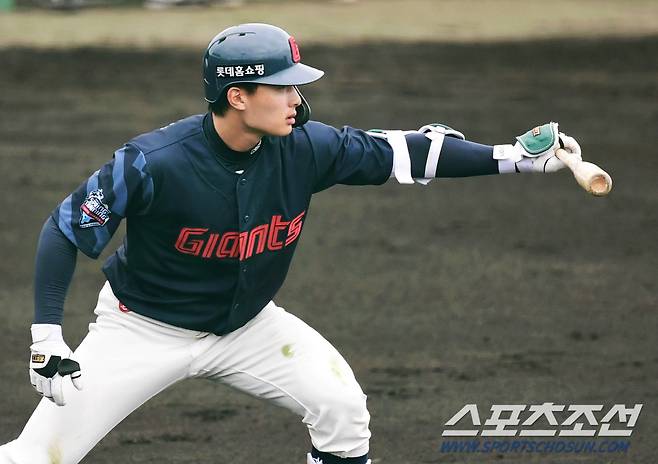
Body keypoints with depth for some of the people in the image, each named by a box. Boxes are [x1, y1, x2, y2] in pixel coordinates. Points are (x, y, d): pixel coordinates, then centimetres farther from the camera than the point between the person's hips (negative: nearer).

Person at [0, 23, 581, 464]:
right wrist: (47, 338, -26)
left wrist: (513, 156, -12)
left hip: (246, 325, 4)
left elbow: (401, 152, -7)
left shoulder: (305, 148, -17)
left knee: (341, 408, -7)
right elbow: (64, 231, -20)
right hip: (144, 329, -4)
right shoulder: (154, 161, -30)